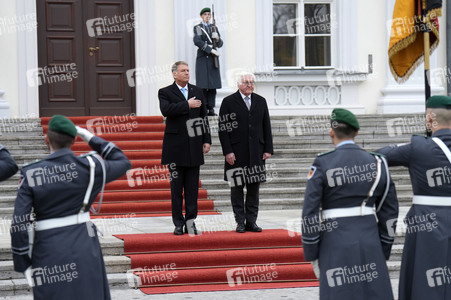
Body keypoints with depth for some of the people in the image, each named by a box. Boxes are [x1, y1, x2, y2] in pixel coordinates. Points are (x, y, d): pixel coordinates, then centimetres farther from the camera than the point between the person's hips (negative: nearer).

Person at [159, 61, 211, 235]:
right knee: (176, 187, 1)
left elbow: (204, 117, 14)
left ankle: (191, 222, 7)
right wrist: (187, 105, -16)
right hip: (176, 146, -3)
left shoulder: (197, 92, 13)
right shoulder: (165, 93, 1)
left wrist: (207, 140, 7)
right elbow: (166, 110, -19)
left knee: (192, 187, 3)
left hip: (194, 145, 3)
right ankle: (178, 224, 6)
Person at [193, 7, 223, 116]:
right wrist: (210, 50, -17)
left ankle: (211, 108, 2)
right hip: (202, 59, -4)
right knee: (203, 85, -8)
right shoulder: (198, 28, 4)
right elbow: (197, 41, -12)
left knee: (213, 85, 0)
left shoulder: (214, 28, 17)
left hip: (213, 59, 4)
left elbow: (220, 44, 13)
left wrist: (217, 38, -10)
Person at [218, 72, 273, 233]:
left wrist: (268, 149, 4)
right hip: (236, 153, -3)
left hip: (256, 153, 3)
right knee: (237, 188, 1)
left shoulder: (261, 101, 11)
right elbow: (223, 129, -4)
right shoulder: (228, 102, 0)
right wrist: (228, 151, -11)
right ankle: (240, 222, 7)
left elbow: (266, 127, 12)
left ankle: (251, 221, 11)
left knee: (254, 188, 5)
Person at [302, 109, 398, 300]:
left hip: (335, 244, -3)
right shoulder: (377, 164, 4)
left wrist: (311, 256, 0)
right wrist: (384, 253, 15)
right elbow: (389, 213, 7)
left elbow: (310, 215, -8)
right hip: (369, 242, 3)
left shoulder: (322, 166, -6)